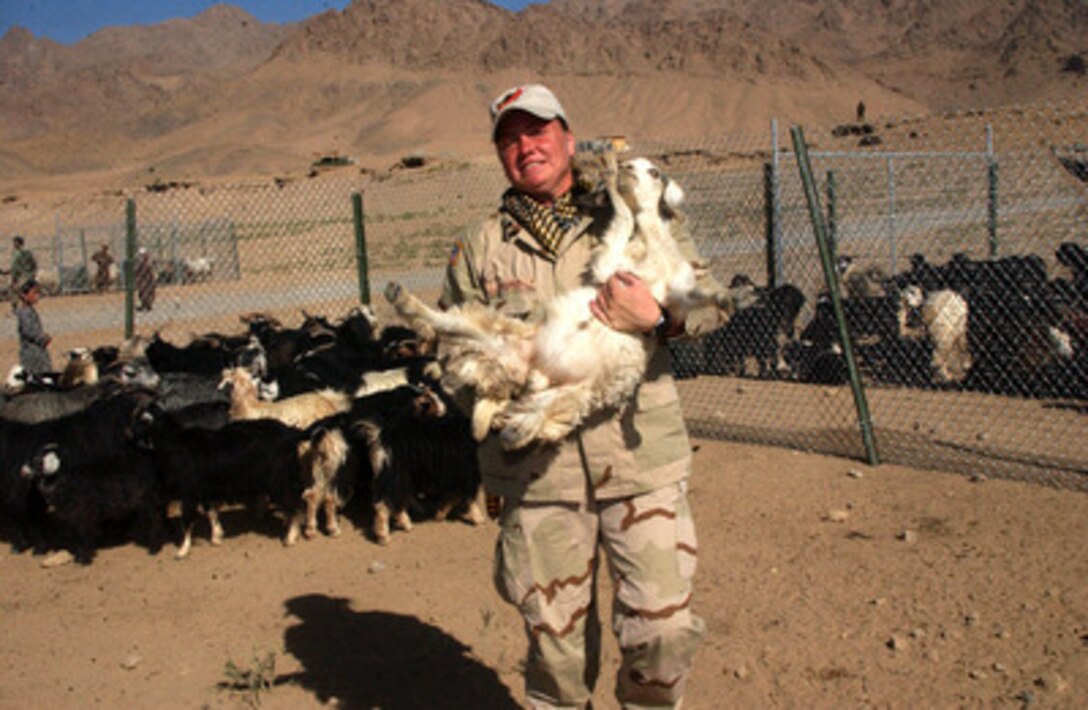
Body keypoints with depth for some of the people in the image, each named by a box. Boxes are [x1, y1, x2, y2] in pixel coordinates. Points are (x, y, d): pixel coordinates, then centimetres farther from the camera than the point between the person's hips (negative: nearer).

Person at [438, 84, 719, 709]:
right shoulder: (480, 248, 11)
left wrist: (657, 317, -17)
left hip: (640, 459, 0)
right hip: (535, 469, 1)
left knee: (665, 626, 0)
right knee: (554, 635, 10)